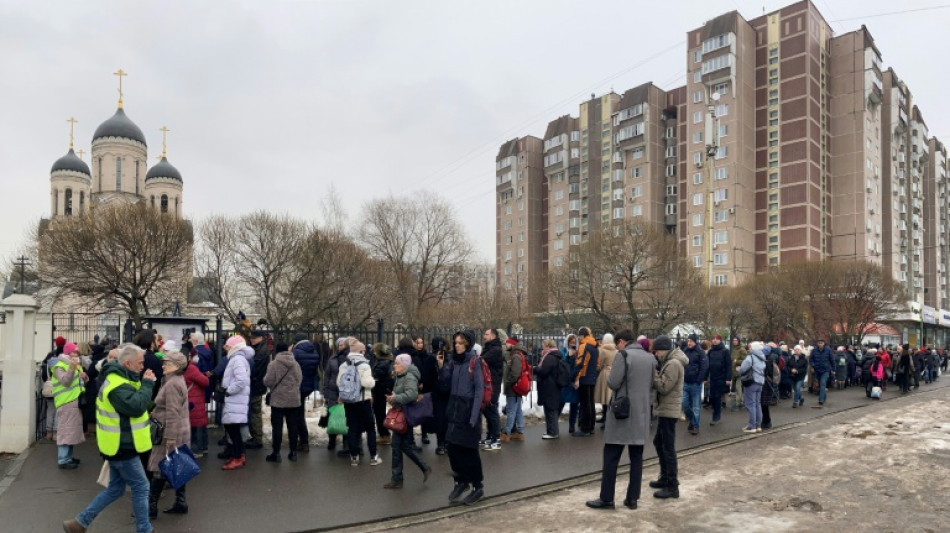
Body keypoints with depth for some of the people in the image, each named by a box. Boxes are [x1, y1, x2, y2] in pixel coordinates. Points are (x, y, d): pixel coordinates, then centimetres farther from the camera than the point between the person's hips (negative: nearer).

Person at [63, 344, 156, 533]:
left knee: (115, 489, 19)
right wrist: (147, 384, -25)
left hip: (119, 445, 10)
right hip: (122, 446, -10)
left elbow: (133, 403, 16)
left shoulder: (119, 378, 10)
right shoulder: (117, 384, -24)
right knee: (141, 487, 0)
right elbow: (136, 406, -34)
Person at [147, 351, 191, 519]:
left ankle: (151, 506, 5)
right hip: (179, 432, 10)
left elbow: (173, 414, -23)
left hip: (171, 433, -10)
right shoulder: (177, 380, 14)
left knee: (159, 469, -2)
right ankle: (180, 503, 17)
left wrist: (169, 437, -24)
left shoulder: (171, 384, -18)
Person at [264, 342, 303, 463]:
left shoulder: (273, 365, -11)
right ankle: (293, 452, 13)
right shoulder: (296, 364, 2)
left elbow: (267, 382, -11)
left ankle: (276, 453, 5)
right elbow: (300, 380, 8)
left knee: (277, 427, 3)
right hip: (294, 400, 4)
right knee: (293, 426, 9)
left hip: (278, 400, -3)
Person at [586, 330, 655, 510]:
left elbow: (613, 383, -14)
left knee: (611, 456, 1)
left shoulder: (622, 355, -10)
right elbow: (653, 385, 12)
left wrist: (610, 374, 6)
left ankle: (606, 498, 4)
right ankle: (632, 498, 14)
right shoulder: (650, 358, 10)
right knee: (637, 457, 10)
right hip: (642, 413, 6)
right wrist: (648, 405, 18)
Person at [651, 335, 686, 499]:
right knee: (659, 442, 19)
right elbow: (663, 384, 15)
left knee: (668, 448, -6)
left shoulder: (673, 364, -18)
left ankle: (672, 486, -1)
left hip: (668, 410, -11)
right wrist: (655, 376, -2)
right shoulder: (671, 362, 14)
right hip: (665, 409, 11)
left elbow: (663, 387, -20)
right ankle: (665, 478, 29)